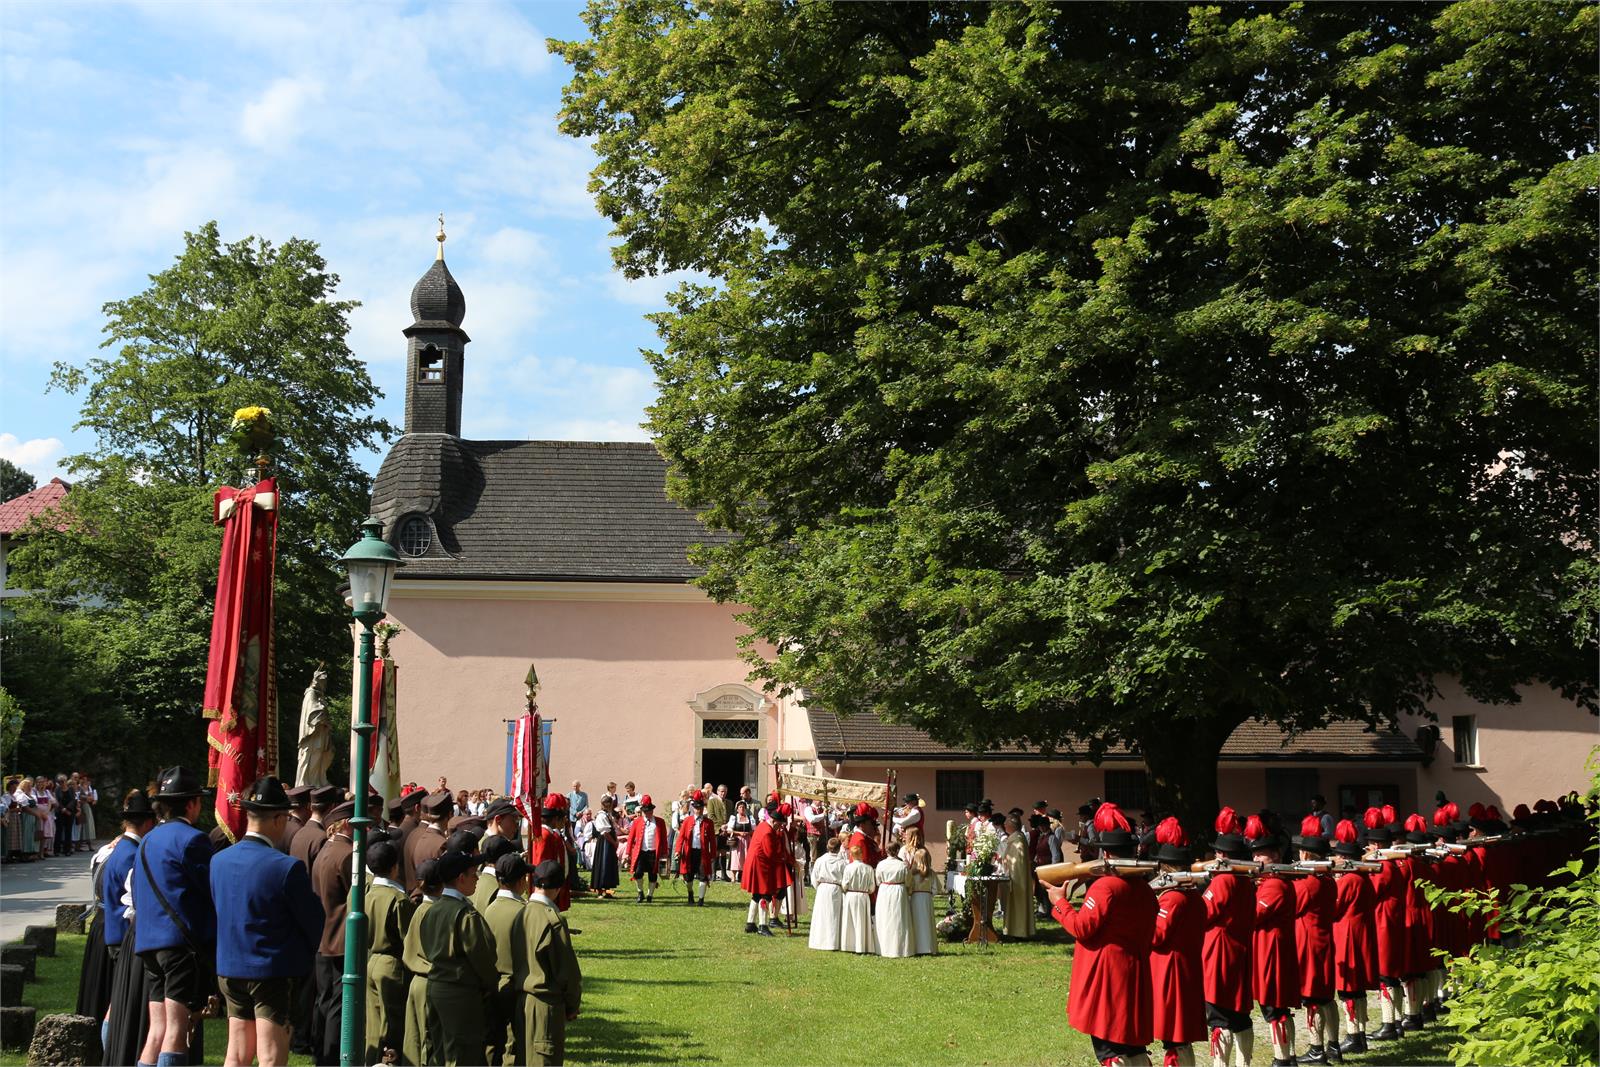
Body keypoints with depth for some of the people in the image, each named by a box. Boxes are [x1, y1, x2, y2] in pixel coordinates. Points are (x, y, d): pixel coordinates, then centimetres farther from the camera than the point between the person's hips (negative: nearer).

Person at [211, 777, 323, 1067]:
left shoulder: (219, 861, 1)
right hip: (274, 973, -6)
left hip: (230, 970, 7)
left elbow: (220, 912, 12)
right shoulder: (287, 867, -19)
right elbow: (314, 921, -8)